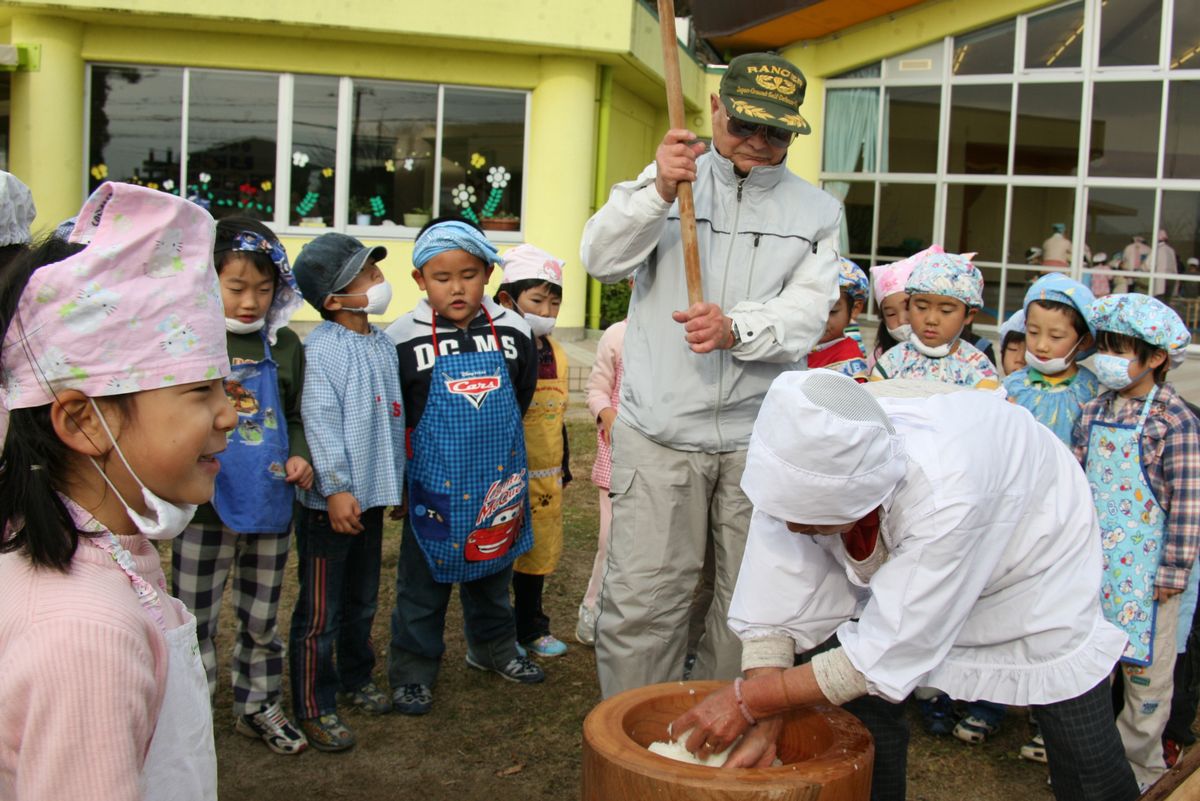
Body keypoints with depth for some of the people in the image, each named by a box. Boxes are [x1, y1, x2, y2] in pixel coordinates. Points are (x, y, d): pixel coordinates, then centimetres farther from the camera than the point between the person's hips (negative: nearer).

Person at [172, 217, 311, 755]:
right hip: (204, 509, -3)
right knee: (195, 624, 8)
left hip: (269, 505, 3)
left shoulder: (284, 345, 3)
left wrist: (299, 456, -5)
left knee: (261, 620, 18)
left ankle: (258, 706, 36)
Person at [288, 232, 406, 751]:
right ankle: (315, 707, 14)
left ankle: (356, 679, 39)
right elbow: (319, 422, -20)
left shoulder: (383, 345, 8)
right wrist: (337, 488, -22)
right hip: (331, 500, -8)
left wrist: (400, 478, 17)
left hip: (373, 494, 8)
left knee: (362, 600, 22)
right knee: (320, 611, 2)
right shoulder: (322, 348, -17)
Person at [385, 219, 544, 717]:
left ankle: (493, 648, 39)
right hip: (434, 485, -3)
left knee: (493, 570, 20)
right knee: (422, 581, 7)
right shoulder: (403, 339, -10)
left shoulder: (513, 331, -3)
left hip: (498, 483, 3)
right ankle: (412, 670, 20)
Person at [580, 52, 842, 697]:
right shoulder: (669, 180, 10)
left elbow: (805, 315, -2)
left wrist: (736, 328, -22)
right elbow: (602, 259, -4)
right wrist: (657, 192, -20)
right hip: (660, 431, -1)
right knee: (641, 601, -1)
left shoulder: (817, 212, 11)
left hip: (761, 436, 2)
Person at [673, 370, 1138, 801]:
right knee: (865, 705, -6)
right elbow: (772, 612, -21)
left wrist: (749, 700, -30)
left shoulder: (946, 496, -45)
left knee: (1087, 756, -4)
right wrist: (762, 727, -27)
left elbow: (888, 655, -35)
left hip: (1035, 550, -4)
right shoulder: (803, 470, -31)